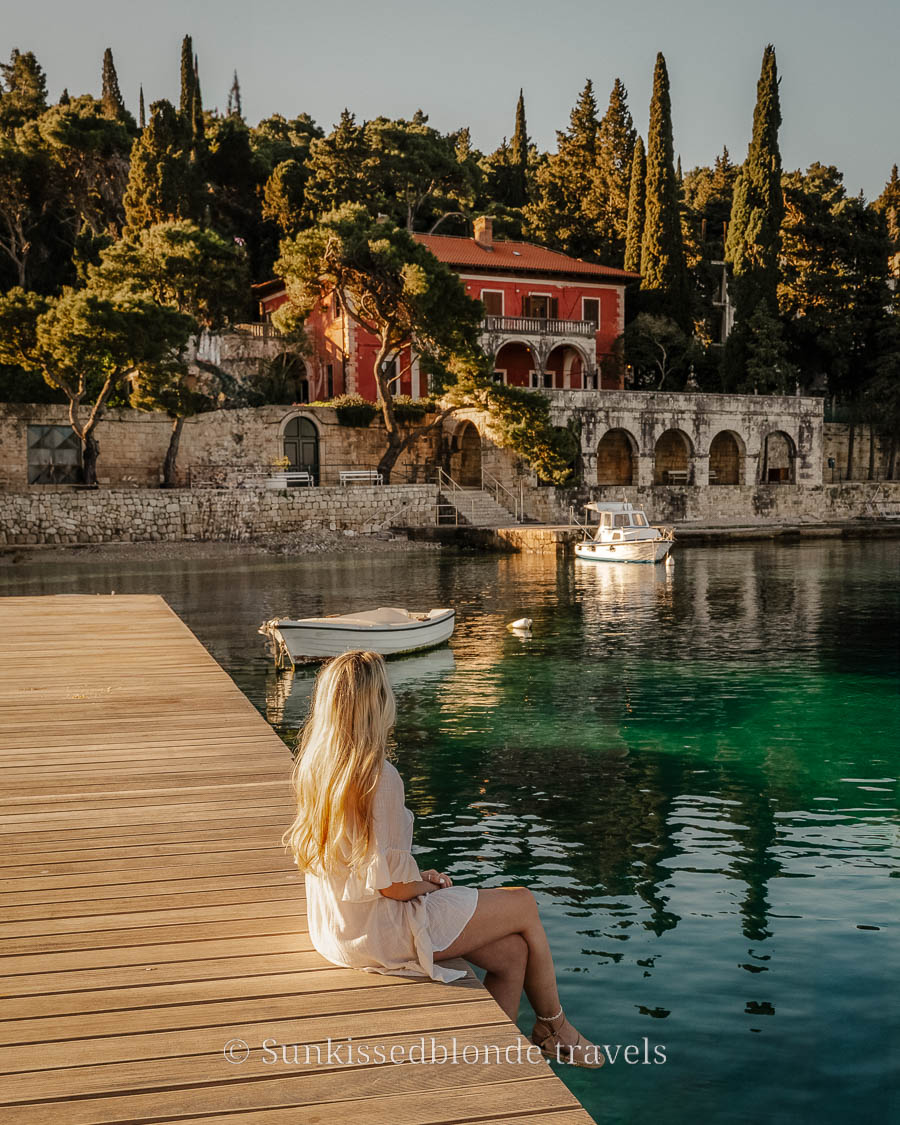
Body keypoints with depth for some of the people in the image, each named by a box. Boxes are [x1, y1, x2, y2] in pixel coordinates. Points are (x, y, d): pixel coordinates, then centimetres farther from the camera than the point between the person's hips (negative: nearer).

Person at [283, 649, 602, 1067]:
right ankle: (554, 1028, 29)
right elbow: (394, 884, -22)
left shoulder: (316, 764, 2)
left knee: (512, 954, 9)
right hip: (378, 932, -8)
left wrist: (420, 878, 7)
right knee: (524, 905, 8)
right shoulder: (377, 775, -25)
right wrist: (427, 885, -1)